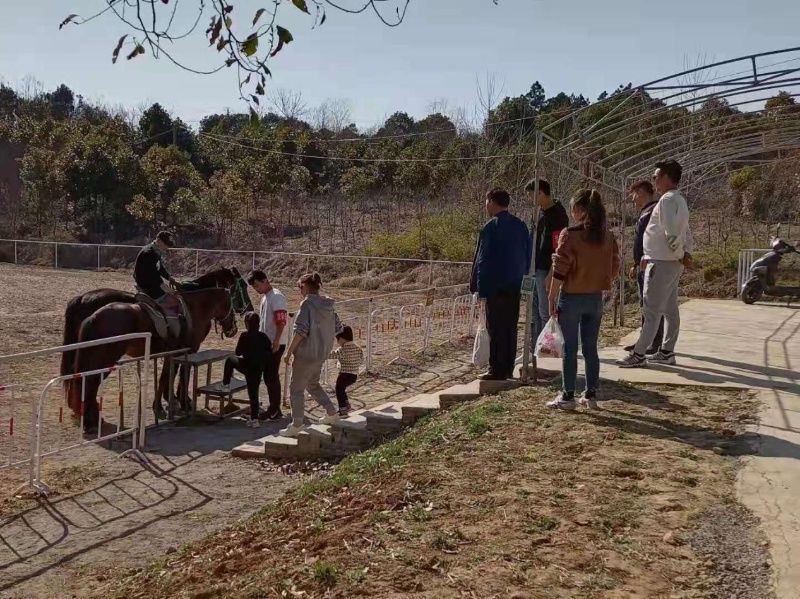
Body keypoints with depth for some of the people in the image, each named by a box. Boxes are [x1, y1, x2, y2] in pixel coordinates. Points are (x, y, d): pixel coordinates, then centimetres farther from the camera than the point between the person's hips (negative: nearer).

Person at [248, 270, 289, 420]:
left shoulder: (276, 297, -15)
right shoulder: (265, 297, 15)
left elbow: (281, 321, -21)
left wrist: (276, 342, -24)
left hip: (275, 344, -9)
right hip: (265, 343, 9)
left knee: (272, 376, -4)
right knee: (267, 376, 13)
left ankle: (276, 411, 3)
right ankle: (273, 408, 22)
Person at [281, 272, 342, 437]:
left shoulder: (307, 303, -15)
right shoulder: (327, 305, 8)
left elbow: (300, 331, -21)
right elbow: (337, 327, 14)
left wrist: (289, 352, -15)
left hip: (307, 353, -8)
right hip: (322, 352, 8)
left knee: (296, 388, 4)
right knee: (312, 384, 26)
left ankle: (297, 425, 10)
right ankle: (331, 413, 28)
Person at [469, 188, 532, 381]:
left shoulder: (491, 226, -11)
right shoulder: (520, 225, 10)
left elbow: (482, 259, -12)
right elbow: (528, 255, 14)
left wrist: (479, 288, -9)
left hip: (495, 286, -7)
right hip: (515, 285, 7)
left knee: (496, 329, -1)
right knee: (510, 327, 12)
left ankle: (497, 371, 1)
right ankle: (508, 369, 18)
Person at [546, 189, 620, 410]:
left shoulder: (570, 235, -14)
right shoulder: (607, 236, 3)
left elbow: (560, 271, -15)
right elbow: (614, 268, 7)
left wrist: (552, 297, -7)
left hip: (572, 298, -5)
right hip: (596, 298, 5)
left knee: (570, 349, 3)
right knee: (591, 348, 12)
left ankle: (568, 396, 8)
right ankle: (591, 394, 18)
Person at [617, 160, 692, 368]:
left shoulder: (667, 200, -15)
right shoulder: (680, 200, 17)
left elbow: (672, 233, -24)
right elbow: (687, 234, 19)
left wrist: (680, 255, -12)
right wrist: (685, 253, 8)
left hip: (661, 263, -10)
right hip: (673, 263, 10)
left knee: (652, 310, -8)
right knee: (670, 309, 13)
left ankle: (638, 355, -6)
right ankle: (667, 352, 20)